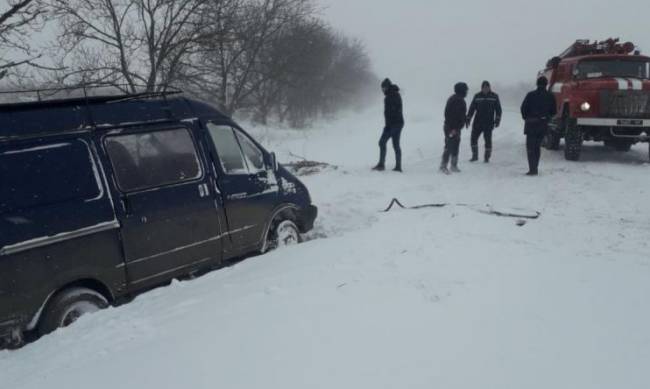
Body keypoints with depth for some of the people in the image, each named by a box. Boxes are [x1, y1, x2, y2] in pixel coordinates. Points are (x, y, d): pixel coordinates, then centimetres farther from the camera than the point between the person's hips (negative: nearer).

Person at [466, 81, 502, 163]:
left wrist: (497, 120, -5)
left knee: (488, 139, -1)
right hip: (477, 122, 2)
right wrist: (468, 119, 2)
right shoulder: (477, 96, 5)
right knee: (473, 138, -2)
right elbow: (472, 108, 7)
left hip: (489, 123, -2)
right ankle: (474, 156, 13)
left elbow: (498, 110, 4)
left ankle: (487, 157, 12)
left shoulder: (494, 96, 2)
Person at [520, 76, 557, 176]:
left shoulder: (531, 95, -8)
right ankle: (535, 168, 18)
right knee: (537, 146, 16)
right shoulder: (550, 96, 1)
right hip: (544, 125, 3)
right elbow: (554, 111, 5)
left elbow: (523, 108, -7)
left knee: (530, 147, 0)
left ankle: (532, 169, -10)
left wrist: (526, 118, 10)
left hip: (531, 124, -3)